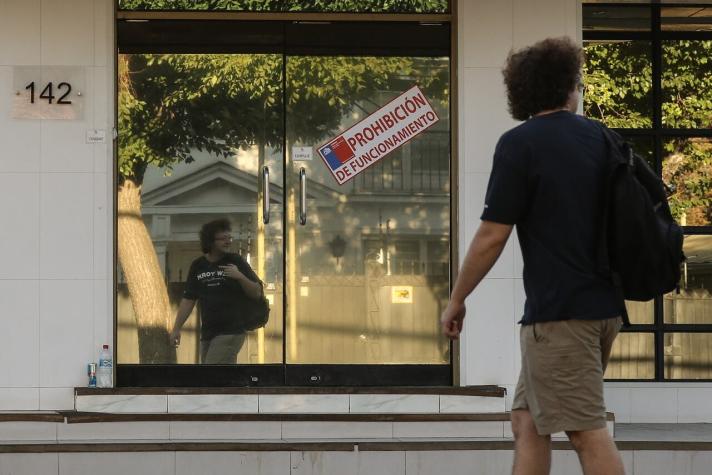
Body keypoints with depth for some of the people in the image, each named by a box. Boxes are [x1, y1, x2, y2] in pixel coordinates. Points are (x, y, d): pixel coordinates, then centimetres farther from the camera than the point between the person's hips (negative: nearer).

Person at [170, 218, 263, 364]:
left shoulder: (236, 262, -2)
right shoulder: (198, 266, 10)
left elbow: (257, 293, -3)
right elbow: (188, 299, 14)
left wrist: (240, 277, -20)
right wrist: (176, 329, 9)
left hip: (231, 332, -5)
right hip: (207, 334, 5)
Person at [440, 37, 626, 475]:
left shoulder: (520, 144, -10)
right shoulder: (602, 139, 9)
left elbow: (493, 235, -11)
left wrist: (457, 299, -1)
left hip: (559, 310, -7)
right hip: (604, 304, 7)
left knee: (588, 431, -8)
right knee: (529, 421, 13)